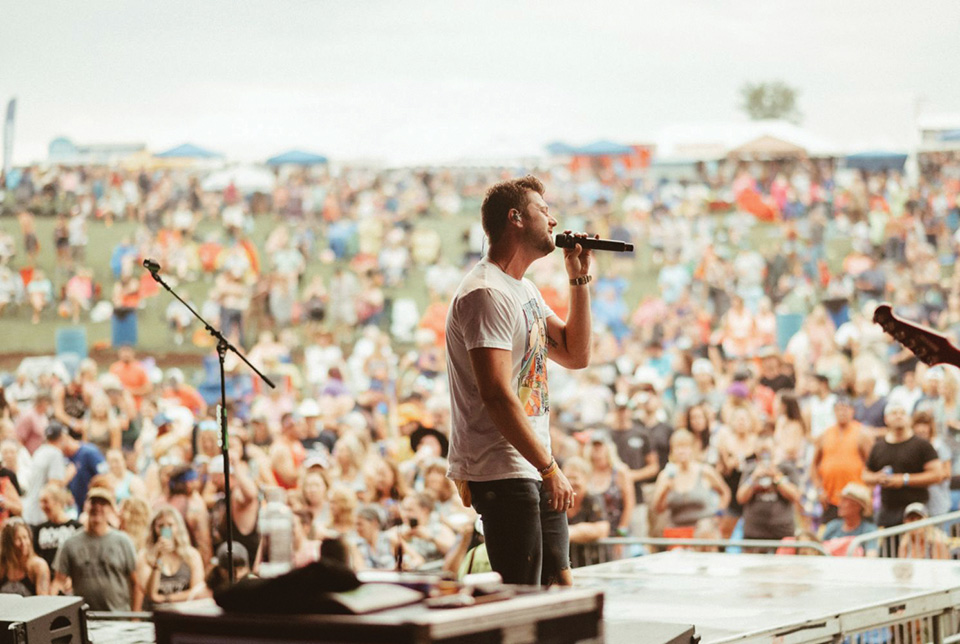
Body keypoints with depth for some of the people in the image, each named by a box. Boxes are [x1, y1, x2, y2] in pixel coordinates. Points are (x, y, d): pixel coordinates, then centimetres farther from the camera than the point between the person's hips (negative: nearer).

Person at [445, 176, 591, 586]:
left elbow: (576, 355, 19)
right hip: (502, 472, -10)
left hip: (533, 469, 10)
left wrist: (579, 280, 11)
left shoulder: (524, 290, 17)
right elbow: (497, 395, -23)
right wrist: (549, 468, -23)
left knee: (559, 585, 12)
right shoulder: (486, 294, -16)